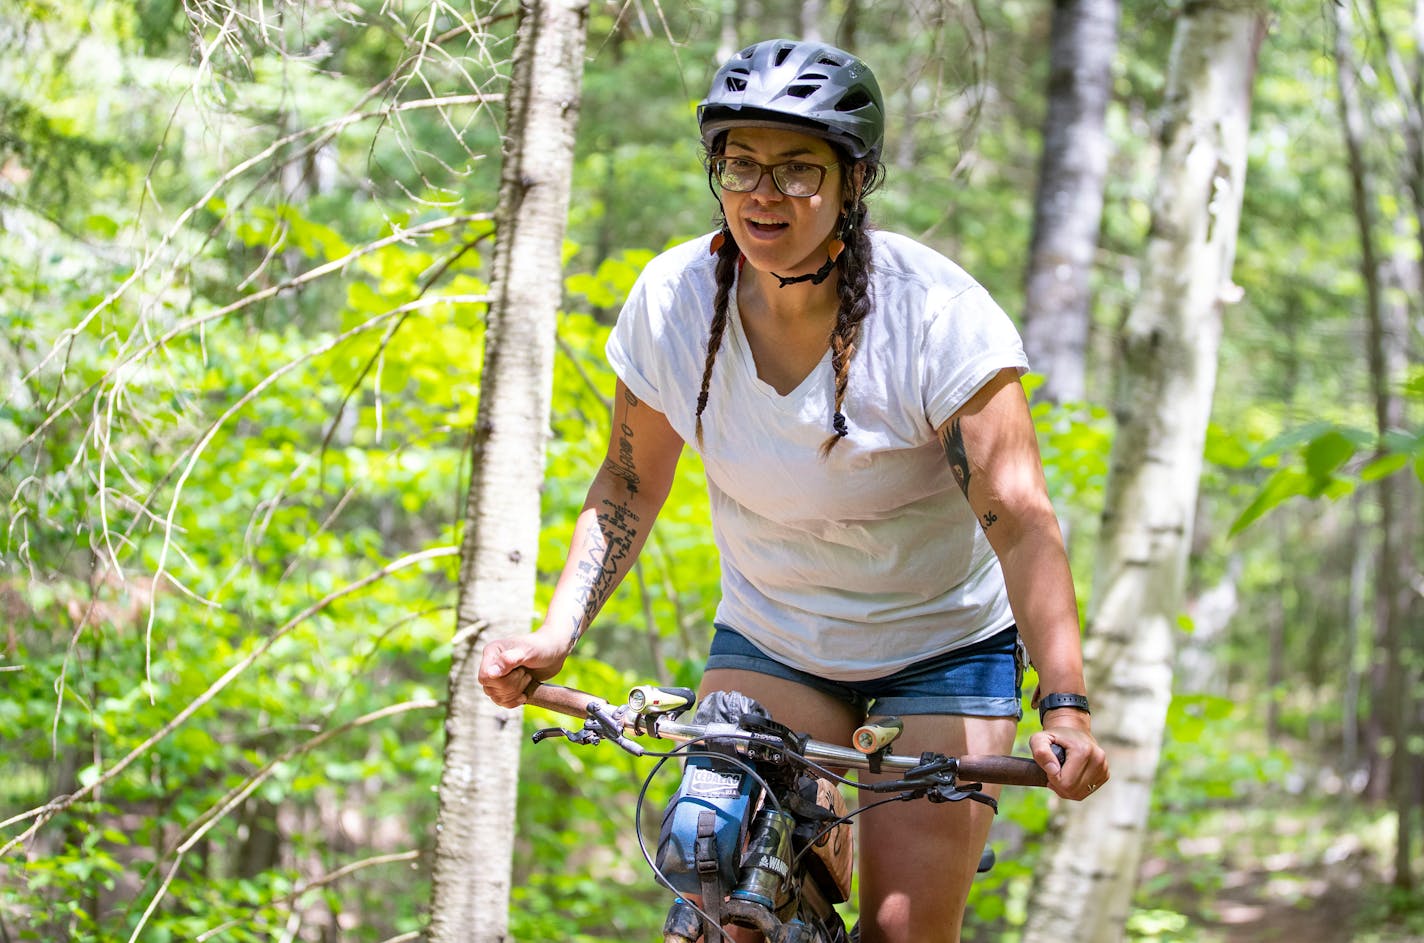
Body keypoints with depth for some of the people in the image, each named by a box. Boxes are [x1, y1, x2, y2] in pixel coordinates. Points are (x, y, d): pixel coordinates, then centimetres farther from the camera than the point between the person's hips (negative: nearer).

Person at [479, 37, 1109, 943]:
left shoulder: (938, 314, -23)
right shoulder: (673, 300, -12)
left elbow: (1020, 522, -27)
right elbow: (629, 488, 0)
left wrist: (1067, 706, -38)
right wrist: (557, 634, -13)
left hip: (944, 646, -3)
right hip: (768, 642, 3)